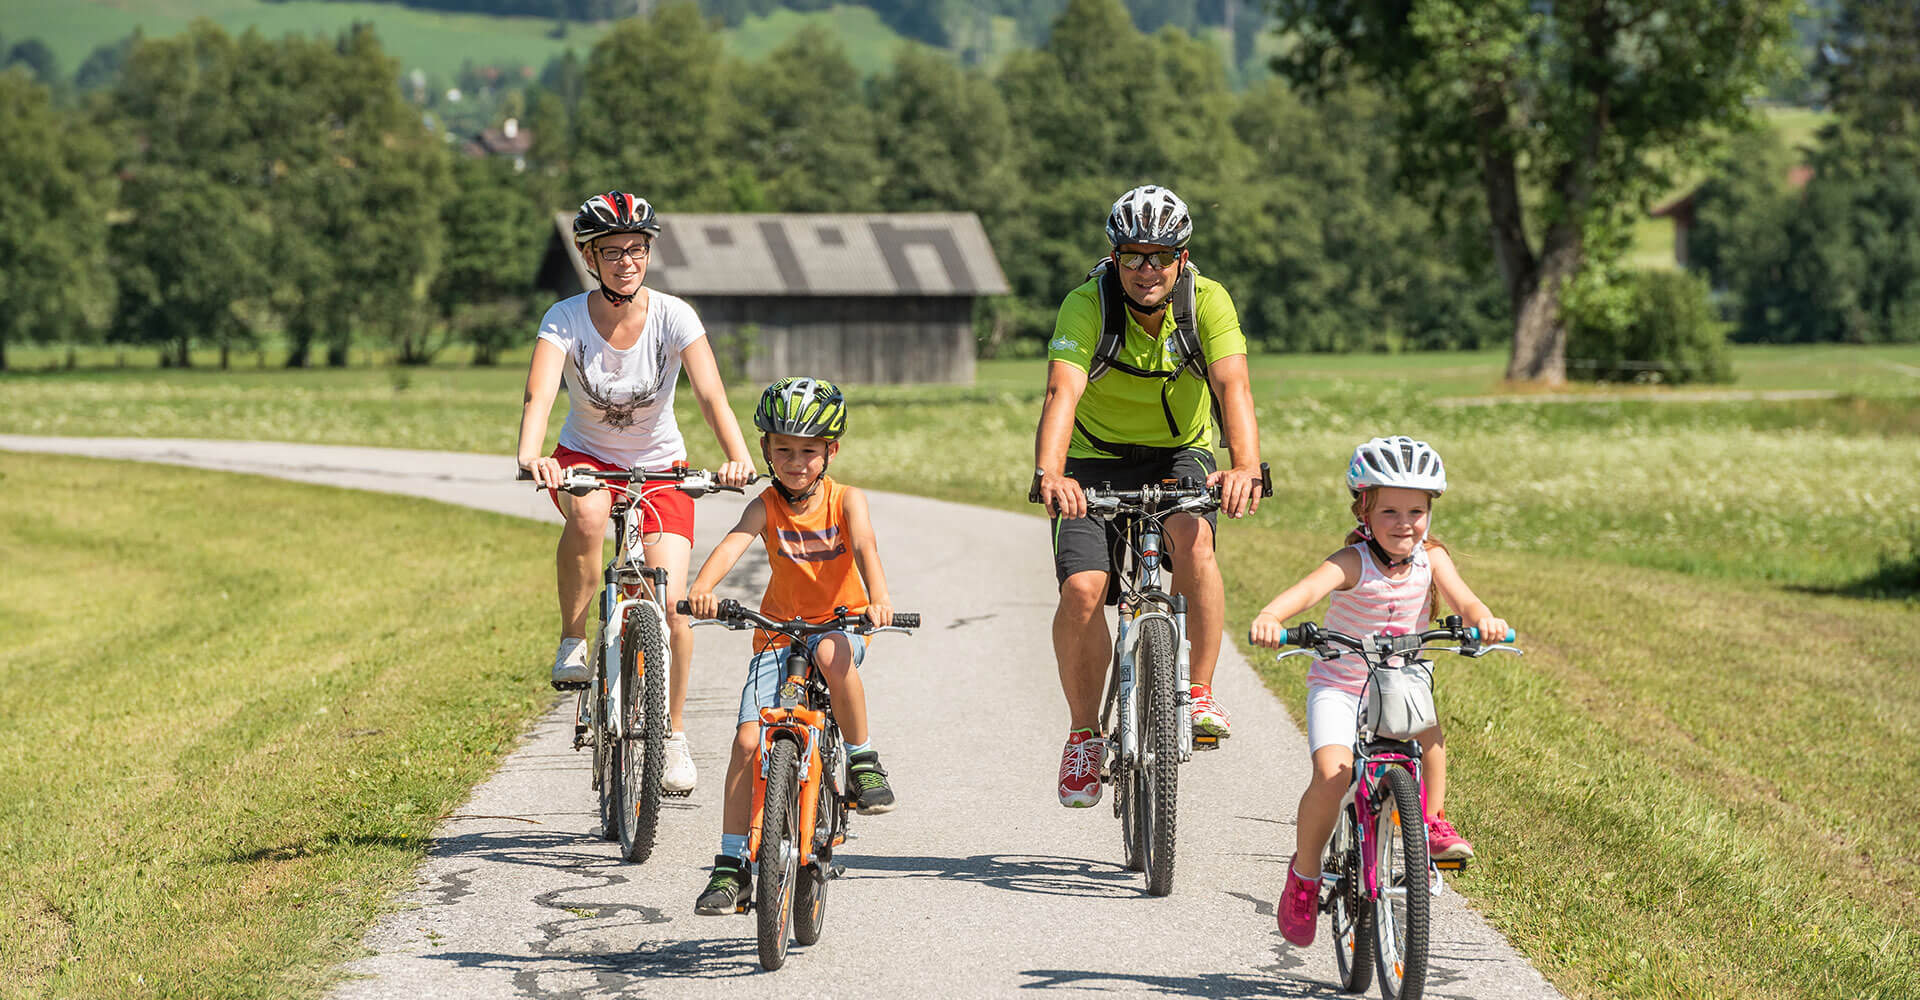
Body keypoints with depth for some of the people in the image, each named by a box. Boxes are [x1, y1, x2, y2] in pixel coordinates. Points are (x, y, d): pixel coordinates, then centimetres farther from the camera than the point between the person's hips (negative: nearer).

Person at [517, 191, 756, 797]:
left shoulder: (673, 317, -16)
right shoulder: (566, 320, -17)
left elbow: (711, 394, -27)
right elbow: (539, 394, -32)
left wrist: (738, 457, -46)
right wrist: (530, 457, -52)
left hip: (659, 469, 1)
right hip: (585, 459, -1)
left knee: (669, 600, -15)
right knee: (587, 513, -38)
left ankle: (673, 733, 7)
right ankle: (573, 641, -17)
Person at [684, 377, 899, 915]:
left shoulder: (845, 500, -9)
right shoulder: (766, 507, -8)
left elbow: (864, 544, -28)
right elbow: (733, 544, -26)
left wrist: (879, 597, -49)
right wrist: (702, 589, -48)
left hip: (839, 623, -2)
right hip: (778, 630, 2)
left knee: (831, 656, -39)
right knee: (748, 740, -11)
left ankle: (863, 760, -17)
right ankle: (731, 866, -3)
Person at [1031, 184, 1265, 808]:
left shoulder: (1207, 302, -19)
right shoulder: (1087, 306, -23)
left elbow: (1233, 386, -32)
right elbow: (1063, 393, -37)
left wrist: (1246, 467, -51)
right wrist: (1048, 475, -55)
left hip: (1180, 453, 0)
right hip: (1097, 459, 0)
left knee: (1193, 538, -32)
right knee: (1082, 589, -19)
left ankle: (1200, 695, -17)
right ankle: (1084, 733, 1)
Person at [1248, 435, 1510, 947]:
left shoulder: (1430, 558, -6)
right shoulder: (1354, 563, -18)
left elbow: (1461, 598, -21)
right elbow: (1310, 587, -36)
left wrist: (1483, 618, -46)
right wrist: (1270, 616, -58)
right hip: (1338, 686, -3)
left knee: (1430, 729, -30)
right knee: (1332, 773, -23)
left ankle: (1433, 822, -10)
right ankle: (1304, 873, -4)